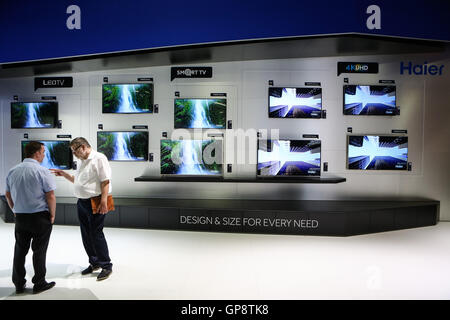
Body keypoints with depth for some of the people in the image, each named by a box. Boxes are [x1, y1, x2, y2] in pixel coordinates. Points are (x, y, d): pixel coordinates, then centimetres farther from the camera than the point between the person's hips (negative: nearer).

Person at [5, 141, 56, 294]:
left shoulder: (12, 171, 6)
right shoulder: (42, 171, -15)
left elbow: (7, 194, 14)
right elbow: (50, 196, -16)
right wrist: (52, 214, -4)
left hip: (20, 217, 6)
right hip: (40, 217, -5)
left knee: (20, 250, 15)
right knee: (39, 251, 5)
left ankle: (19, 284, 24)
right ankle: (39, 284, 16)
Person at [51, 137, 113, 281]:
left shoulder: (99, 158, -11)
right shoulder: (83, 162, 18)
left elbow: (105, 181, -18)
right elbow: (77, 181, 29)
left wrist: (103, 202, -23)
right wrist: (64, 174, 16)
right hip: (82, 203, 9)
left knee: (96, 234, -5)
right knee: (86, 235, 13)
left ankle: (106, 266, 7)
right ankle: (94, 263, 28)